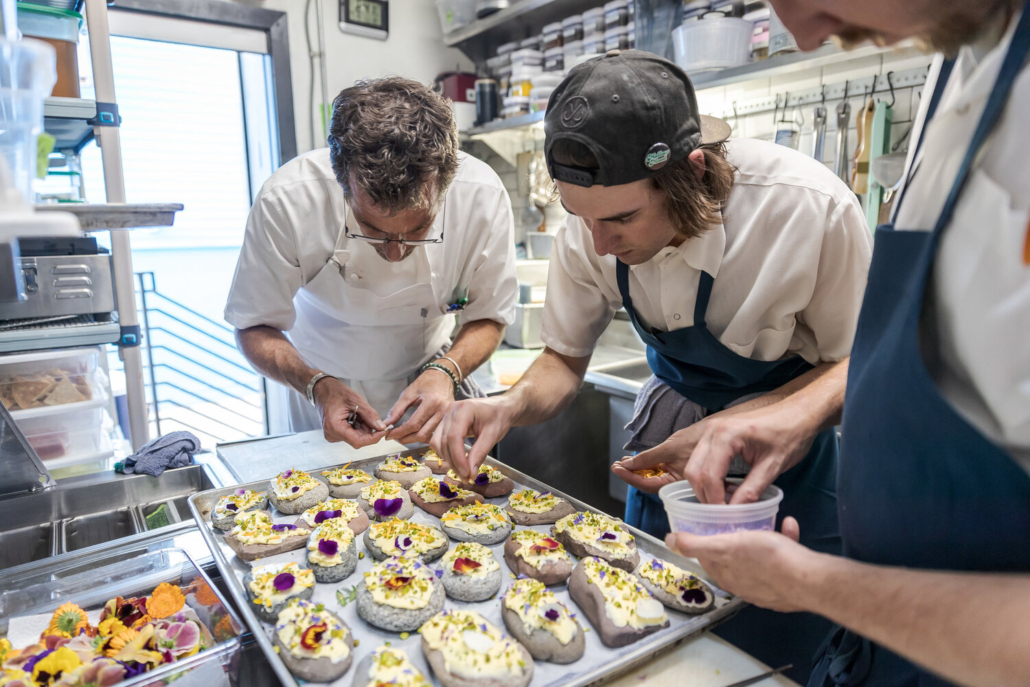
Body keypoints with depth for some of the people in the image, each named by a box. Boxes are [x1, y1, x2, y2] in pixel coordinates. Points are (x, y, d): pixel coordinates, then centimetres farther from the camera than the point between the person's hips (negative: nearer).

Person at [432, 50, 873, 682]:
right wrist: (513, 403, -28)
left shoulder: (811, 208, -31)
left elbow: (857, 365, -16)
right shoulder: (590, 230, -20)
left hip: (789, 470, -3)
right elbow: (564, 361, -6)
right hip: (667, 452, 4)